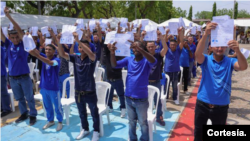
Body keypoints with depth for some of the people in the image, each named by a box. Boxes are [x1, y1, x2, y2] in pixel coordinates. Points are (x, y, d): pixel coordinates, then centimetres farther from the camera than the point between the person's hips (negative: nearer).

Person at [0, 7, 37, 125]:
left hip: (24, 77, -4)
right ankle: (23, 114, 31)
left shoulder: (23, 44, -6)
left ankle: (33, 115, 17)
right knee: (19, 98, 16)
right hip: (12, 78, 4)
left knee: (29, 98, 5)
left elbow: (19, 30, -17)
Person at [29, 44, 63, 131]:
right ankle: (50, 120, 37)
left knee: (57, 106, 9)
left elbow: (50, 62, -37)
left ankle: (60, 122, 26)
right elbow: (31, 51, -9)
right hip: (44, 87, 5)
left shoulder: (57, 60, -14)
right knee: (47, 106, 19)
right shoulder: (43, 57, 2)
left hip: (53, 88, -5)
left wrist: (37, 55, -45)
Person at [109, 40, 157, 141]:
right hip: (128, 98, 4)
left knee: (143, 123, 14)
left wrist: (140, 49, -49)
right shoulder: (129, 59, 0)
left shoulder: (146, 61, -11)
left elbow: (153, 61, -34)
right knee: (131, 122, 23)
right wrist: (112, 53, -28)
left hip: (141, 99, -4)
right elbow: (114, 65, -8)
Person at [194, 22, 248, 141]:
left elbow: (243, 67, -22)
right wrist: (205, 35, -42)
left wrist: (237, 50, -41)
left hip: (221, 107, 1)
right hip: (202, 104, -1)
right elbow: (197, 54, -27)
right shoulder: (206, 60, -6)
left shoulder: (230, 62, -3)